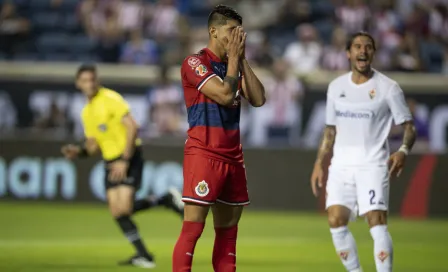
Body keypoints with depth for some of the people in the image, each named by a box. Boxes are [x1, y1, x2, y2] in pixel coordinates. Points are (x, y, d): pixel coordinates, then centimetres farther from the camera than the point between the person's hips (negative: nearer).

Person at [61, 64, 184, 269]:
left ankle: (167, 200, 4)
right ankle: (143, 254, 8)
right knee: (116, 211, -3)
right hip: (111, 162, 8)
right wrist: (79, 151, -2)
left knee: (124, 207, -19)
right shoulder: (87, 111, 13)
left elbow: (132, 126, -19)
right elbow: (94, 145, 20)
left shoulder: (110, 98, -12)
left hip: (129, 157, -8)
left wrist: (124, 160, -22)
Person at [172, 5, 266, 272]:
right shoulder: (196, 63, -6)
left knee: (228, 230, 7)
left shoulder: (235, 65, 16)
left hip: (233, 156, 7)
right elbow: (225, 94, -17)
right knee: (193, 229, -10)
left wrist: (242, 59, 3)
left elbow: (258, 99, 4)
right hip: (203, 155, -7)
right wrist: (234, 57, -6)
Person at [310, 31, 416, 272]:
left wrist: (403, 151, -20)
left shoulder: (388, 88, -2)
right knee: (336, 221, -5)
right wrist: (319, 164, 13)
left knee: (377, 222, -15)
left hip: (373, 164, -4)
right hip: (341, 164, 4)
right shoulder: (336, 87, 11)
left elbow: (409, 126, -1)